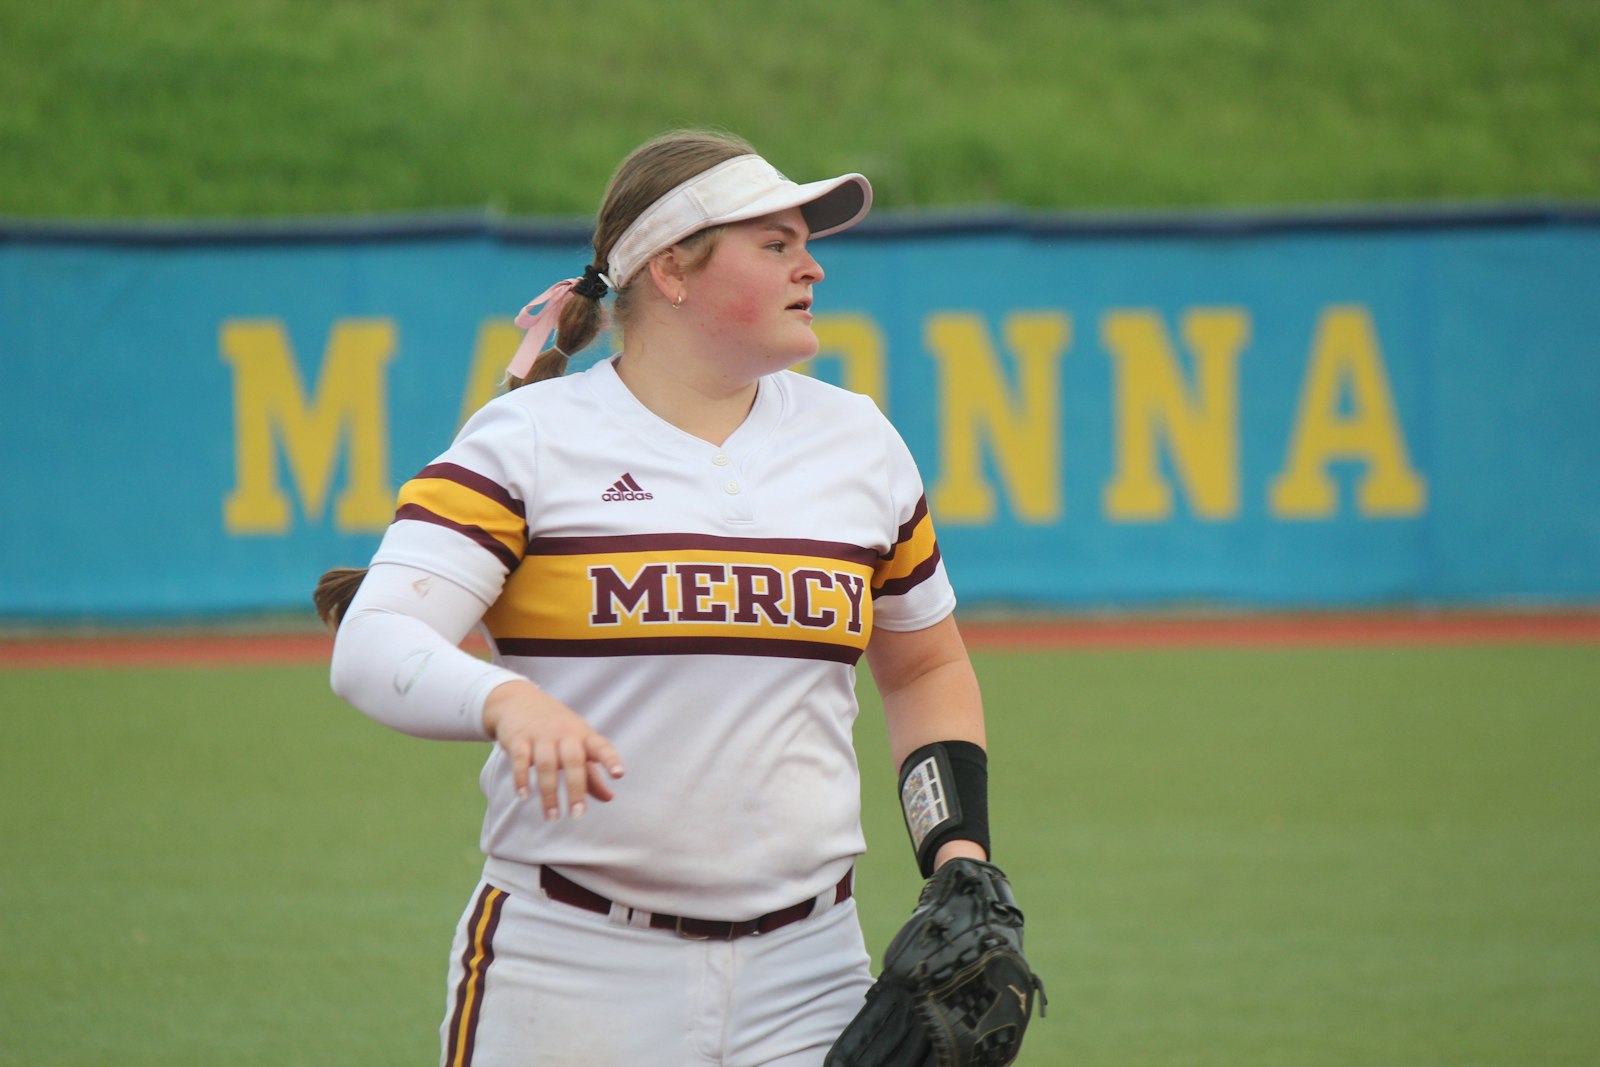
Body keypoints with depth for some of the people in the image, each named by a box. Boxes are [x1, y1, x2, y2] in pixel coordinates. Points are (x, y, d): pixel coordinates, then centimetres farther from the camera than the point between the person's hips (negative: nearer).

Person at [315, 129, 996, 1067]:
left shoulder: (856, 440, 13)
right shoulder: (526, 439, -2)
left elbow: (925, 666, 26)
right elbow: (371, 649, -14)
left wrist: (959, 858, 10)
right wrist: (507, 701, -35)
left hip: (802, 977, 4)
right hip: (569, 969, -4)